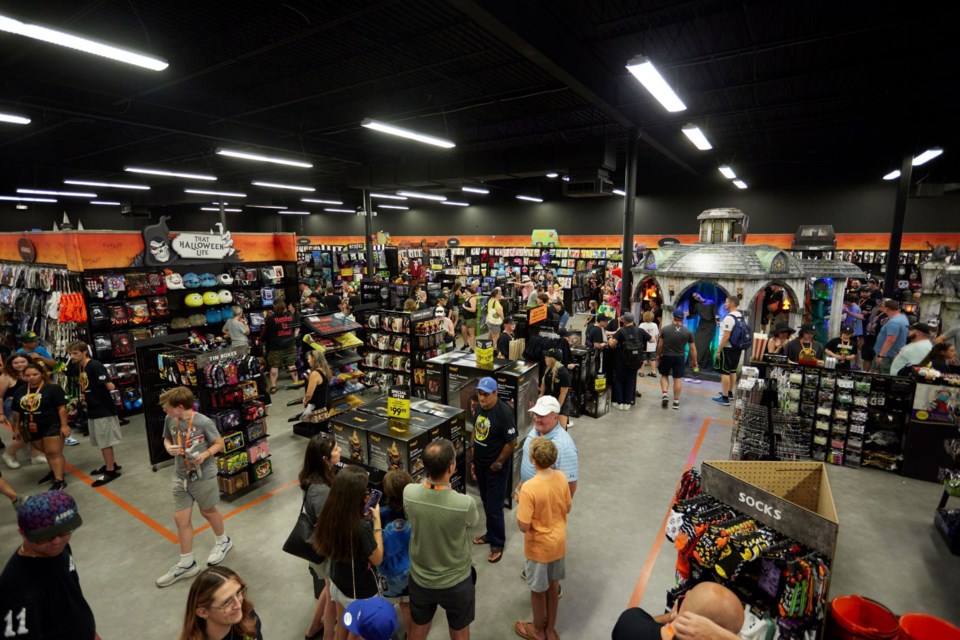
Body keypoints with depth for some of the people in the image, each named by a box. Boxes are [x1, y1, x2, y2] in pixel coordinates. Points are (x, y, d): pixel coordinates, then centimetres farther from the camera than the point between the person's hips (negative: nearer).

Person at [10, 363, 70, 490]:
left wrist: (64, 425, -18)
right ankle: (54, 472, 34)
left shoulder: (53, 388, -14)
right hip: (32, 428, 6)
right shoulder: (20, 392, 6)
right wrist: (16, 428, 17)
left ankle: (59, 480, -7)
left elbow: (62, 407, -15)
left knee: (54, 453, -7)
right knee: (47, 452, 18)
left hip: (52, 426, -6)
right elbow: (16, 412, 16)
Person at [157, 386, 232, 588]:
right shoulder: (169, 420, -7)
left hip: (204, 476, -5)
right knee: (181, 518, 8)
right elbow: (167, 439, 10)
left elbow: (219, 443, -12)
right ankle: (187, 564, 24)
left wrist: (205, 454, -29)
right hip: (180, 477, 5)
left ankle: (223, 541, 44)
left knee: (207, 511, 16)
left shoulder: (203, 422, -22)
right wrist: (169, 447, -12)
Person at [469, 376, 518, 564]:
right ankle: (491, 534, 42)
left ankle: (498, 544, 25)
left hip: (496, 468, -7)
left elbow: (512, 442, -21)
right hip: (480, 464, 7)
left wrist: (497, 464, -13)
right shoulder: (479, 407, -3)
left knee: (494, 507, 5)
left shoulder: (504, 412, -26)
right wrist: (472, 460, 12)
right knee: (486, 503, 22)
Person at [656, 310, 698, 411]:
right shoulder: (688, 332, -4)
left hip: (666, 356, 0)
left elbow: (660, 345, -2)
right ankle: (676, 401, 11)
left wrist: (658, 356, 13)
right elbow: (693, 349, -1)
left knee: (664, 375, 18)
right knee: (678, 379, 6)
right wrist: (695, 361, 10)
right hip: (679, 358, 0)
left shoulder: (665, 329, -7)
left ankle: (664, 394, 2)